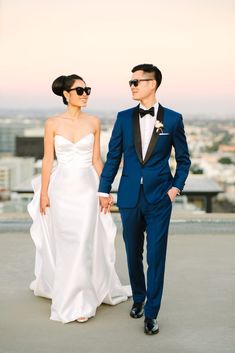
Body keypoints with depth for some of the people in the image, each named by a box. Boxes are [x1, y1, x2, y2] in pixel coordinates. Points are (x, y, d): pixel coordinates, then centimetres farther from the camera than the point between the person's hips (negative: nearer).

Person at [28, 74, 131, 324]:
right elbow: (48, 160, 0)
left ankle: (81, 300, 14)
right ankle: (68, 300, 23)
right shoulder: (53, 123, -3)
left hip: (87, 187, 1)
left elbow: (96, 159, 6)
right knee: (65, 244, 7)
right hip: (62, 188, -1)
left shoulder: (93, 122, 2)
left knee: (85, 242, 0)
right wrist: (43, 193, -3)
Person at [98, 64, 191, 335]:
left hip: (159, 198, -2)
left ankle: (151, 313, 11)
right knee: (133, 253, 14)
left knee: (156, 256, 0)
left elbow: (183, 158, 7)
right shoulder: (124, 117, 3)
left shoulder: (173, 119, -1)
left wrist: (176, 186, -3)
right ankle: (138, 299, 35)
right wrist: (104, 190, 5)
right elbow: (113, 156, 6)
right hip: (130, 196, 2)